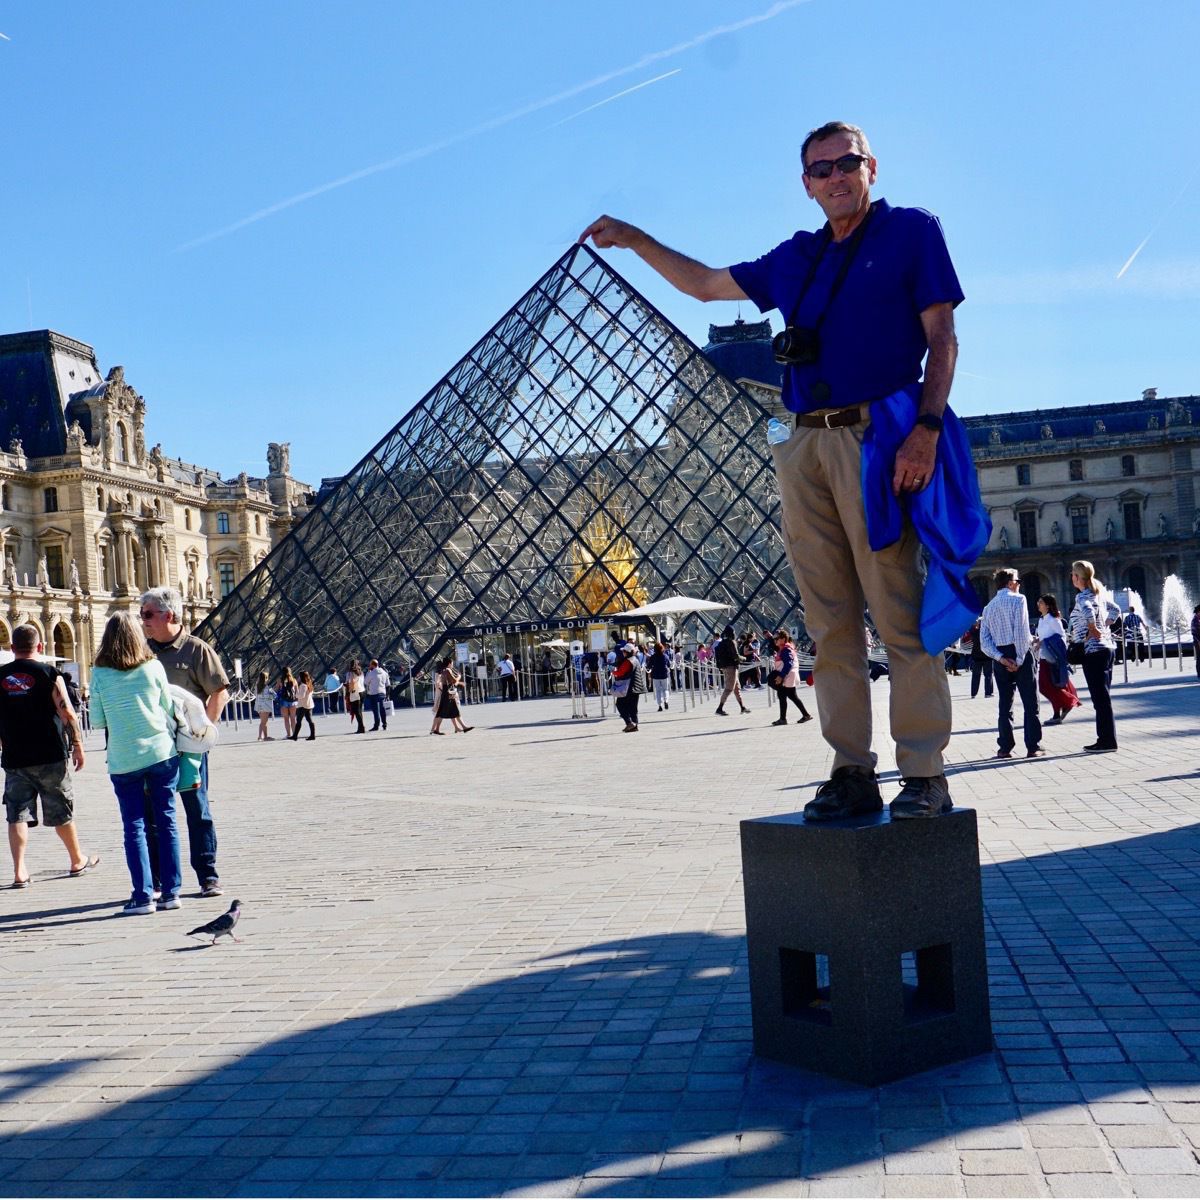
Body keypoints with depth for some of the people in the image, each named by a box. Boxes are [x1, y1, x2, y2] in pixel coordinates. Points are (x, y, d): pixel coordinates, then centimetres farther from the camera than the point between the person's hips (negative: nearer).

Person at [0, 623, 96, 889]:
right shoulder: (48, 674, -7)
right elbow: (67, 714, -10)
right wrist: (77, 745, 0)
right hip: (49, 757, -2)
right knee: (61, 812, 11)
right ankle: (77, 861, 25)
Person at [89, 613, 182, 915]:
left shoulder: (100, 674, -4)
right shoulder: (154, 667, -2)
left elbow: (97, 721, 2)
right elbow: (169, 711, 5)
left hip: (124, 761, -1)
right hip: (162, 753, 1)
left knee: (134, 827, 4)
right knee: (166, 822, 7)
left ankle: (143, 896, 1)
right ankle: (171, 892, 10)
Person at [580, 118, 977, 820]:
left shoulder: (912, 231, 8)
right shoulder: (796, 259, 22)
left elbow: (943, 339, 1)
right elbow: (706, 284, 33)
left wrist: (927, 428, -12)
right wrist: (635, 241, 26)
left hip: (877, 439, -5)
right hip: (807, 446, 5)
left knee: (901, 616, -9)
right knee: (830, 623, 2)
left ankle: (925, 775, -5)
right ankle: (852, 775, 5)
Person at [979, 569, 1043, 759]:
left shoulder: (989, 607, 12)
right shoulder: (1017, 600, -4)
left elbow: (984, 640, 3)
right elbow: (1021, 632, -14)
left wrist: (1001, 658, -5)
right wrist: (1020, 659, -11)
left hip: (1001, 656, 5)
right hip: (1020, 653, -5)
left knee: (1005, 704, 9)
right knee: (1030, 702, 0)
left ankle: (1005, 748, 6)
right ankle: (1033, 747, -3)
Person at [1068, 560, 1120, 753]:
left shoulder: (1082, 597, -13)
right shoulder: (1100, 593, 13)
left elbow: (1088, 610, -34)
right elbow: (1115, 610, 26)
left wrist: (1093, 630, -20)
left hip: (1093, 650, -9)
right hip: (1106, 647, 9)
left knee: (1100, 697, -5)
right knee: (1102, 696, 13)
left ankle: (1107, 741, -2)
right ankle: (1105, 739, 17)